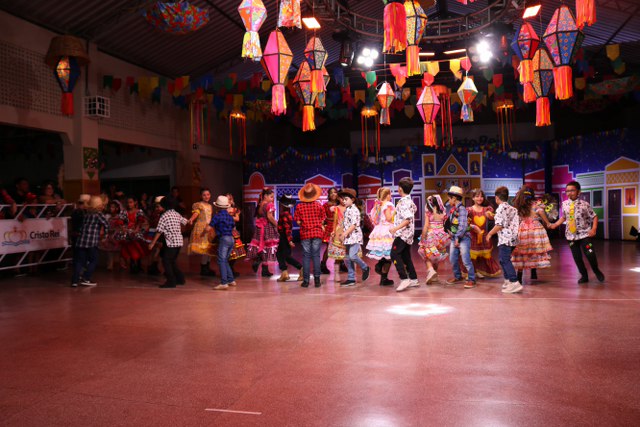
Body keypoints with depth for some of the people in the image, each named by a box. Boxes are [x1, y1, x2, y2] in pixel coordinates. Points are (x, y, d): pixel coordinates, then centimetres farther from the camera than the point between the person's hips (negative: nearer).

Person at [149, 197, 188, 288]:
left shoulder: (164, 216, -11)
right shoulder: (177, 214, 7)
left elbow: (159, 231, -11)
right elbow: (185, 222, 20)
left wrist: (152, 243, -4)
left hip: (171, 242, -8)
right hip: (179, 241, 8)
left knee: (166, 261, 0)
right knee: (173, 261, 19)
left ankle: (171, 281, 0)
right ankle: (180, 278, 22)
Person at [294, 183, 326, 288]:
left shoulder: (299, 206, -5)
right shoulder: (318, 205, -4)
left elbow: (298, 221, -2)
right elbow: (322, 220, 1)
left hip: (305, 234, 0)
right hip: (317, 233, 0)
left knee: (306, 256, 5)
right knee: (316, 256, 5)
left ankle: (306, 280, 6)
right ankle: (317, 279, 5)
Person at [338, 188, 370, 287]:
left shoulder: (354, 210, -11)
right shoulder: (346, 210, 15)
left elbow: (354, 224, -19)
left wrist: (344, 234, -22)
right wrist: (343, 235, 12)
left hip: (355, 236, -9)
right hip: (348, 238, 9)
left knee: (352, 255, -20)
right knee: (348, 258, 7)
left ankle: (365, 268, 5)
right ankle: (351, 279, 13)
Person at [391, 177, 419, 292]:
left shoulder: (404, 202, -17)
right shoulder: (409, 201, 14)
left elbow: (407, 219, -26)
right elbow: (414, 209, 33)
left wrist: (395, 228, -33)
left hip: (402, 232, -10)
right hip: (407, 233, 10)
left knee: (395, 254, -12)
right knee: (406, 256, 14)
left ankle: (404, 279, -15)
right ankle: (413, 279, 18)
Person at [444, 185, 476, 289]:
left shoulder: (461, 209, -16)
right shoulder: (452, 208, 8)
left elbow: (463, 225, -22)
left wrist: (458, 238, -22)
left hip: (463, 238, -9)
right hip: (454, 238, 9)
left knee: (466, 260, -7)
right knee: (453, 259, 12)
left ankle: (471, 279, 4)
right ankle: (457, 277, 28)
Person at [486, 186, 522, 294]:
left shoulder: (500, 208, -9)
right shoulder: (513, 209, 15)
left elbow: (499, 225, -15)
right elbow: (517, 223, 14)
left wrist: (490, 234, -5)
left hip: (505, 239, -9)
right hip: (513, 238, 9)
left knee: (505, 260, -9)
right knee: (504, 259, 19)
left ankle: (515, 283, -17)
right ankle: (508, 280, 23)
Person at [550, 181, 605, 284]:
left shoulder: (584, 204, -9)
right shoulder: (564, 204, 1)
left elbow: (594, 217, -4)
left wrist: (594, 229, -15)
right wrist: (555, 224, 6)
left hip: (584, 234, -3)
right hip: (571, 235, 3)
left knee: (590, 254, -10)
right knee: (577, 257, 7)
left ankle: (596, 271, 21)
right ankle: (584, 276, 25)